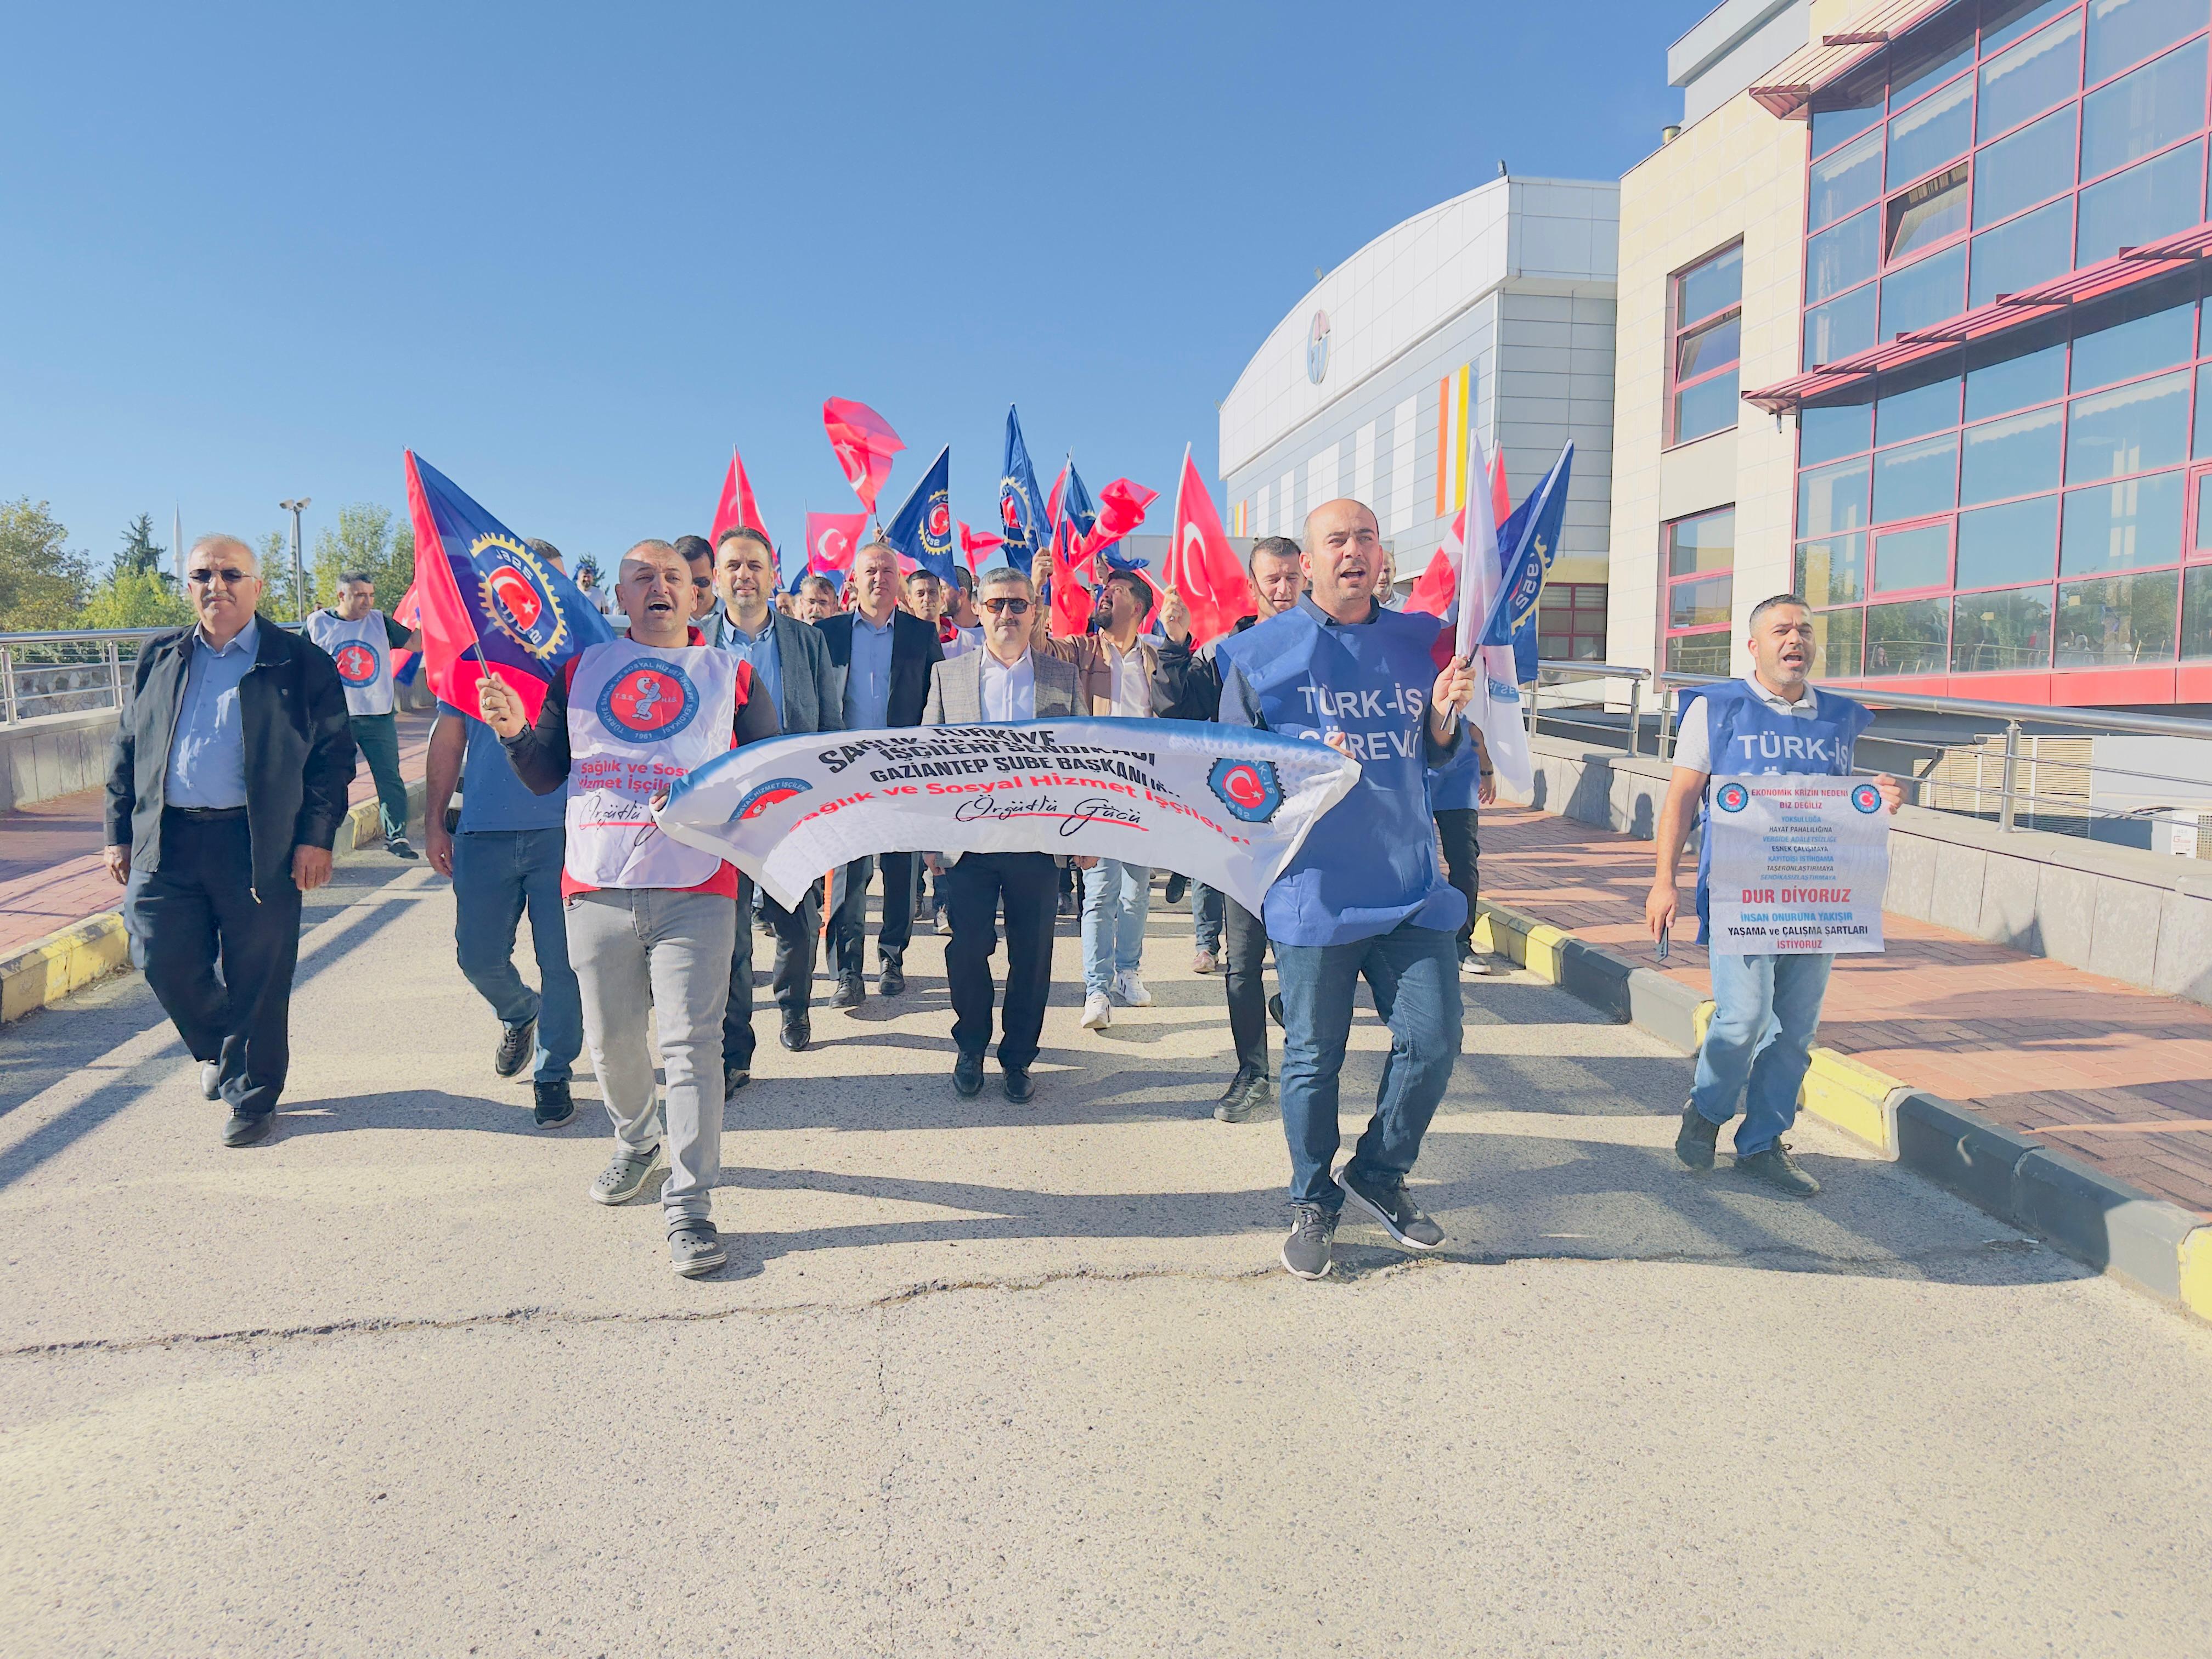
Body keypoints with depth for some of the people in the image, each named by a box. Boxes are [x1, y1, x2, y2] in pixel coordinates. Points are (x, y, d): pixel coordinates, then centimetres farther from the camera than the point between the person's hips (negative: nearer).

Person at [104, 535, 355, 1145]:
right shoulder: (158, 659, 13)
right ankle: (217, 1049, 35)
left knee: (256, 981, 2)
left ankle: (253, 1097, 19)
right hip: (165, 844, 4)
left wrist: (317, 836, -9)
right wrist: (119, 832, 11)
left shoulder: (301, 662, 0)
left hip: (260, 847, -4)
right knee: (164, 963, 6)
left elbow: (333, 753, -2)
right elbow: (126, 748, 17)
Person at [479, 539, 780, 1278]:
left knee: (690, 1044, -8)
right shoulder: (581, 669, 13)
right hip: (597, 887, 3)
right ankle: (637, 1140, 41)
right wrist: (514, 731, -5)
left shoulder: (731, 673, 9)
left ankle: (690, 1204, -1)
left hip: (695, 891, -2)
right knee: (611, 1041, 13)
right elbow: (545, 776, 14)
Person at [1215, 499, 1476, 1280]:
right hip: (1315, 887, -4)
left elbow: (1435, 755, 18)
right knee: (1313, 1056, 5)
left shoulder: (1414, 640, 10)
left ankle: (1378, 1173, 28)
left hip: (1409, 882, 4)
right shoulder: (1261, 653, -2)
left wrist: (1444, 714, -3)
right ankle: (1312, 1202, 25)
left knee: (1433, 1039, 4)